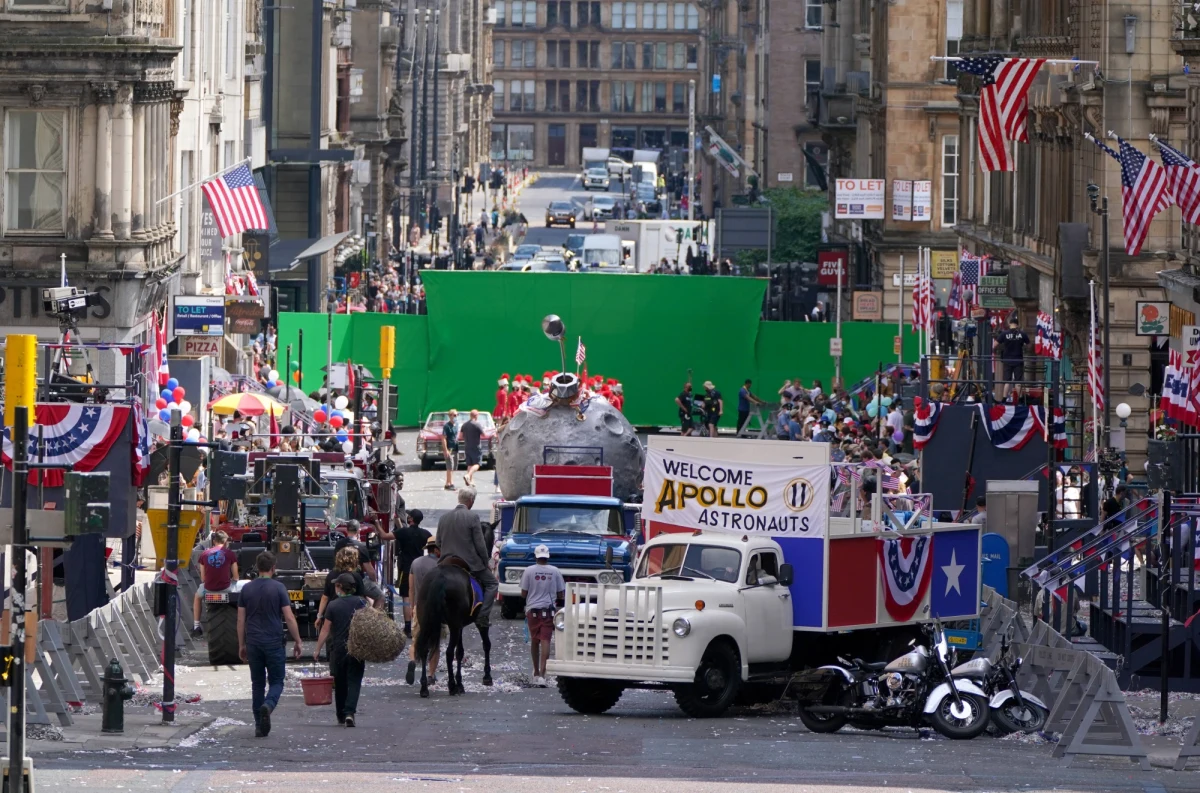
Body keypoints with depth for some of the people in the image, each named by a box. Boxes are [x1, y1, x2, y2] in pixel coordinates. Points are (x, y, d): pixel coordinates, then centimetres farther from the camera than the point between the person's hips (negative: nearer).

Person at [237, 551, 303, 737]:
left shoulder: (247, 589, 4)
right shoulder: (278, 588, -6)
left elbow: (241, 620, 6)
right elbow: (289, 618, -7)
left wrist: (241, 645, 14)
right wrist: (298, 642, 1)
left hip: (253, 643, 3)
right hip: (274, 643, -3)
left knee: (257, 683, 10)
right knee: (276, 681, 5)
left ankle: (260, 727, 9)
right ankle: (268, 706, -26)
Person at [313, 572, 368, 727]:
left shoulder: (333, 606, -5)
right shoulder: (361, 603, -2)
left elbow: (325, 630, -2)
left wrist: (317, 649, 6)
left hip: (338, 649, 0)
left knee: (340, 683, 13)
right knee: (354, 682, -1)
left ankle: (341, 715, 22)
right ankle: (349, 712, -19)